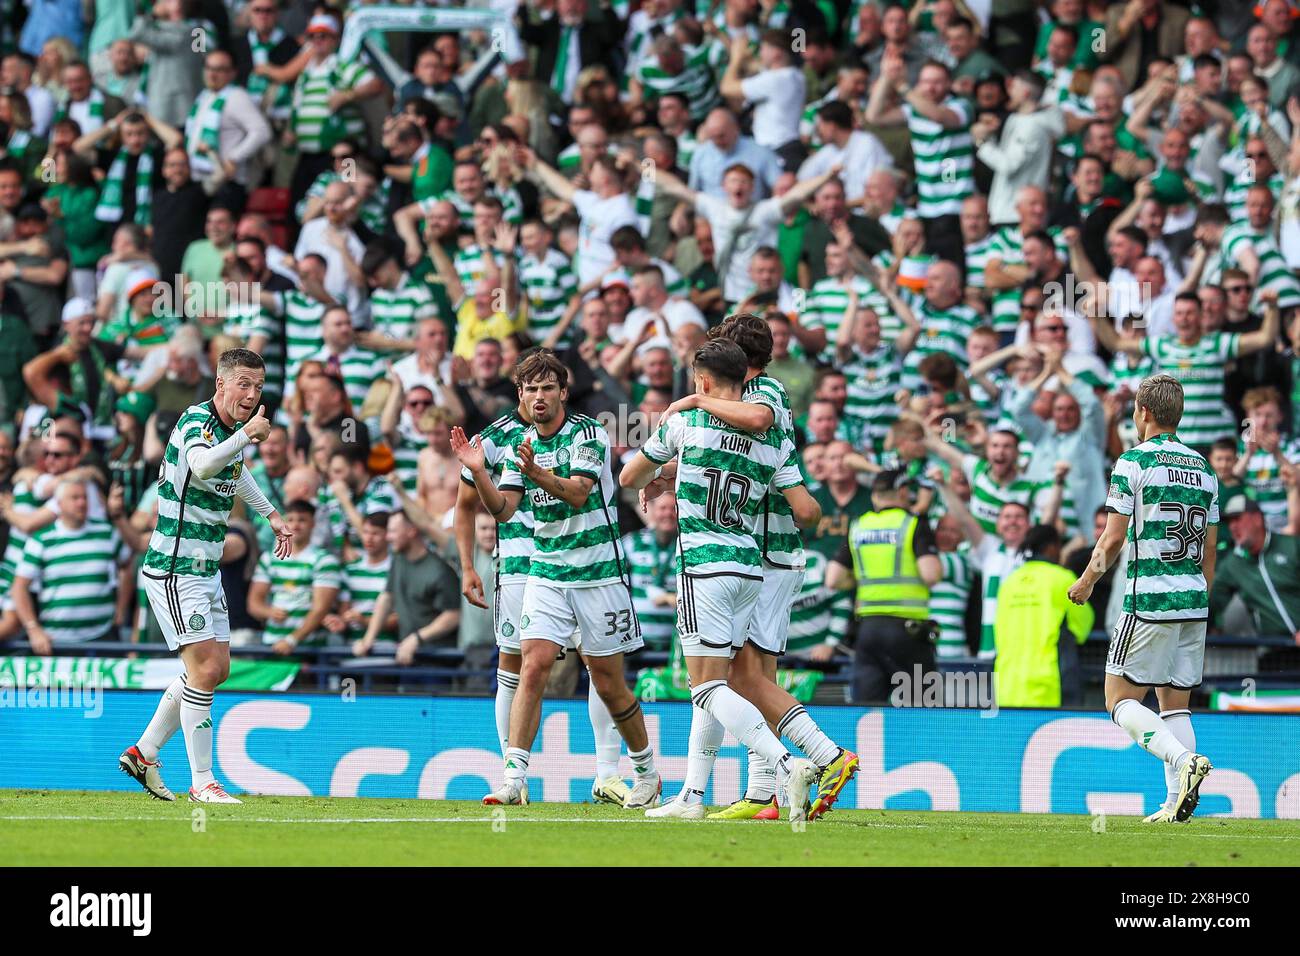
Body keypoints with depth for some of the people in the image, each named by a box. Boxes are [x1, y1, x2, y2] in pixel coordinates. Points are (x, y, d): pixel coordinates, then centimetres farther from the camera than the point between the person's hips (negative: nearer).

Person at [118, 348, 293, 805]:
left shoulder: (230, 427, 8)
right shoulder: (196, 421, -19)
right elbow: (202, 466, -43)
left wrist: (271, 514, 32)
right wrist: (245, 435, -53)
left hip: (206, 570, 9)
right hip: (174, 570, -9)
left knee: (216, 669, 12)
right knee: (205, 669, -12)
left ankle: (144, 753, 24)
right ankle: (202, 782, -7)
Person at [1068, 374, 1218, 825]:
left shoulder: (1134, 462, -7)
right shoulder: (1203, 467, 13)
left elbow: (1113, 537, -9)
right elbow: (1209, 549, 15)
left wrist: (1086, 581, 7)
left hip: (1149, 600, -6)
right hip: (1194, 600, 6)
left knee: (1121, 699, 0)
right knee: (1175, 702, 10)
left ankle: (1183, 759, -22)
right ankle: (1176, 803, 1)